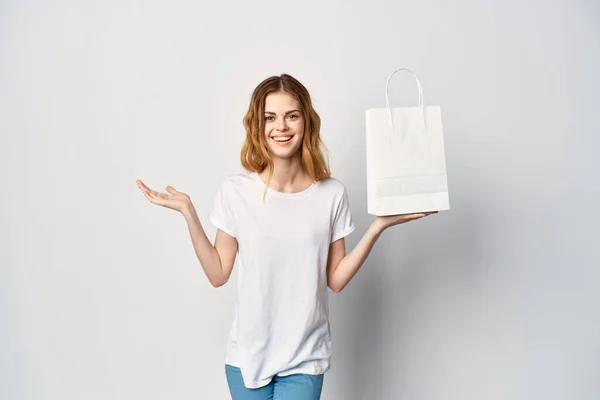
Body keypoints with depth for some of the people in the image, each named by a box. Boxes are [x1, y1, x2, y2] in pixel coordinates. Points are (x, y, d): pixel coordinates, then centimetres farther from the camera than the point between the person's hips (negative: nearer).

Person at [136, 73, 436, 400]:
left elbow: (336, 280, -2)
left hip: (304, 359, 0)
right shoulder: (236, 190, -8)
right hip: (247, 355, 1)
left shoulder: (331, 194, -7)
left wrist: (378, 226, -10)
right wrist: (188, 212, -12)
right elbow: (218, 275, -5)